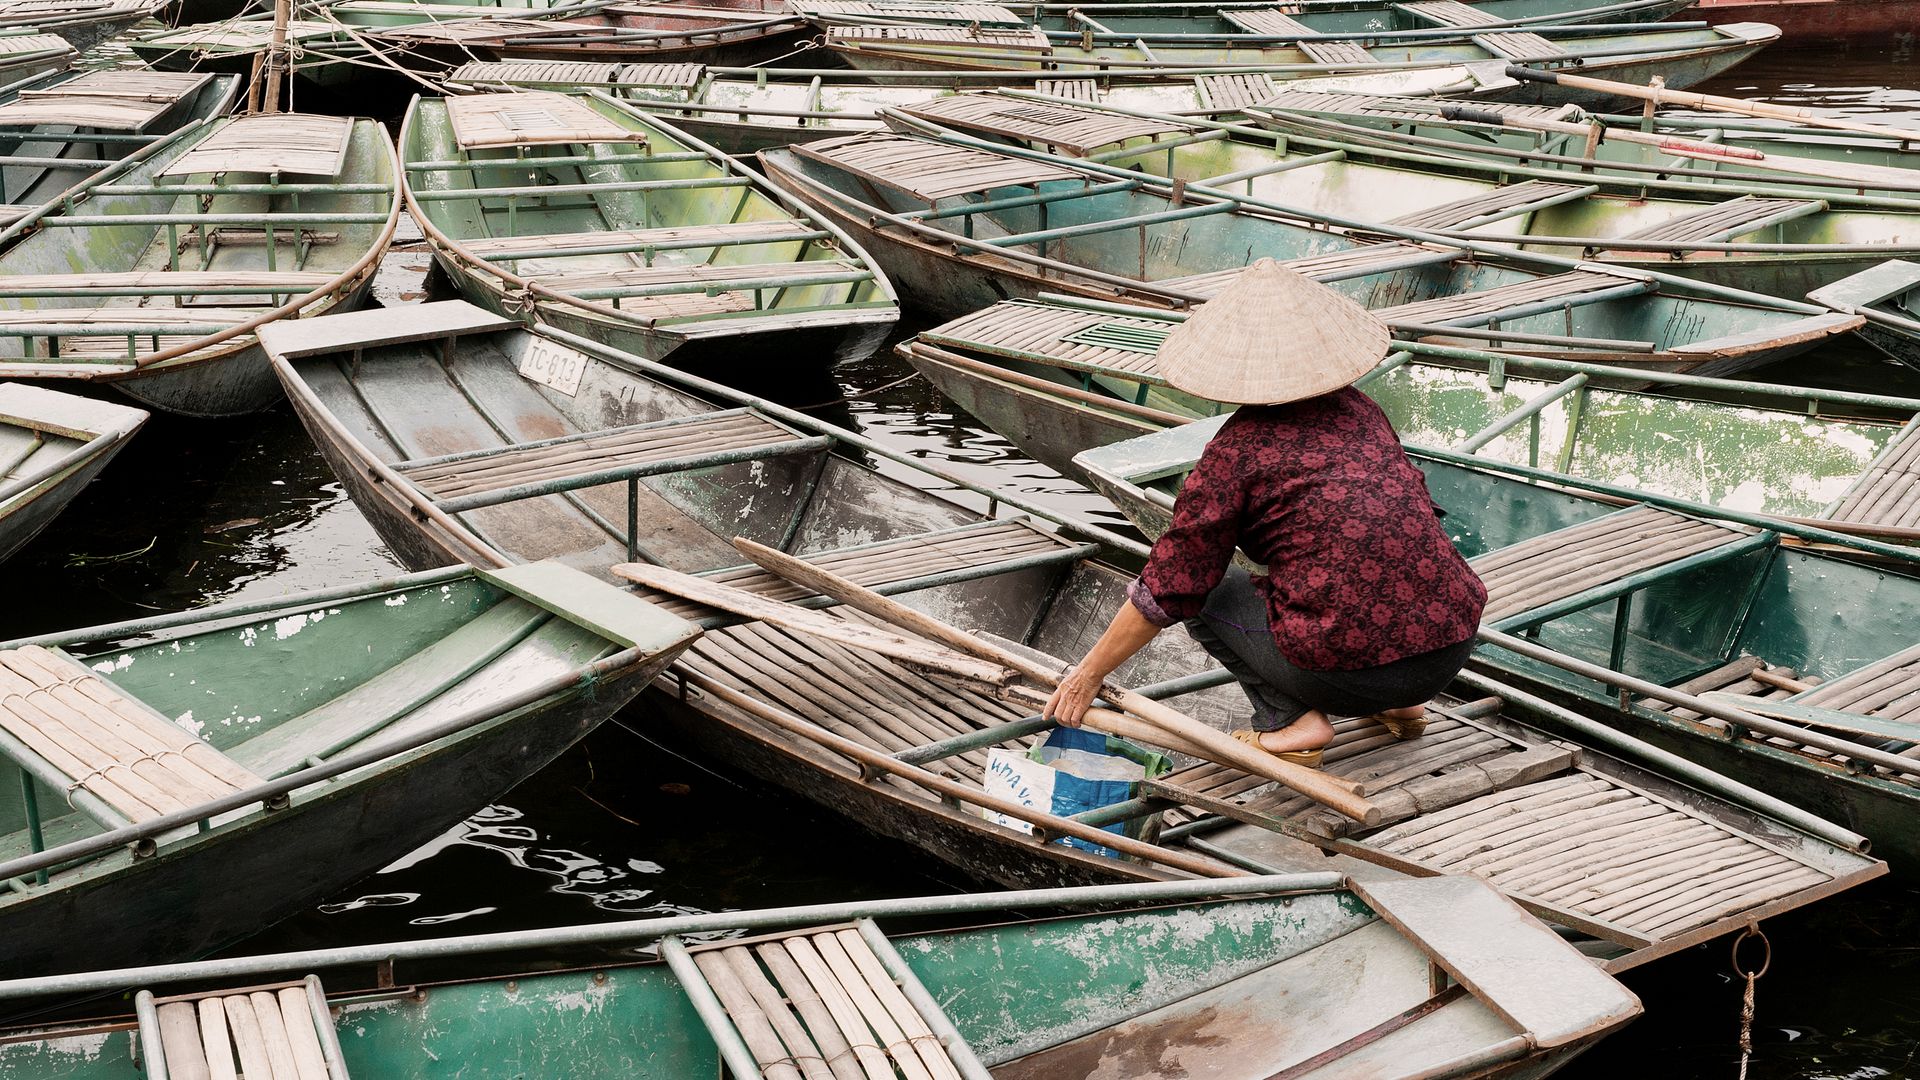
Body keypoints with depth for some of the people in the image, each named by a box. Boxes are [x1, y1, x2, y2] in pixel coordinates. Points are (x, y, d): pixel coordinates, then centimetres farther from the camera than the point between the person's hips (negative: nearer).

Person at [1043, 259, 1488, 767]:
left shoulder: (1237, 449, -6)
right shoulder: (1359, 409, 11)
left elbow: (1170, 588, -3)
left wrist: (1088, 674, 9)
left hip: (1350, 668, -6)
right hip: (1452, 650, 6)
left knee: (1208, 591, 15)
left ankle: (1291, 719, -1)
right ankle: (1398, 706, 21)